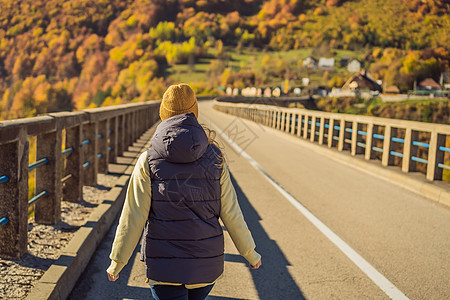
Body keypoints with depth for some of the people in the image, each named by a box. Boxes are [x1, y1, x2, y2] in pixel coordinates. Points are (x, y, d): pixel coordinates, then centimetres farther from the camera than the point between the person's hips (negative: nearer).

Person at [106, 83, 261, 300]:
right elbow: (230, 213, -2)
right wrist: (249, 252, 11)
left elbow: (133, 218, -9)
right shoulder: (215, 158, -5)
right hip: (206, 262, 3)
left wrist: (117, 261, 3)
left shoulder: (148, 160, -10)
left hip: (164, 265, -2)